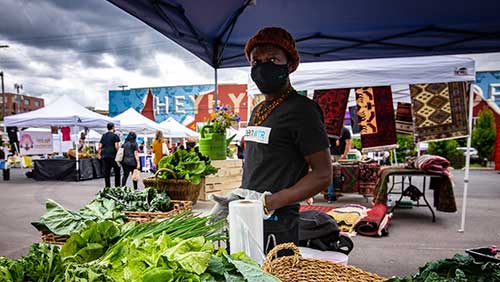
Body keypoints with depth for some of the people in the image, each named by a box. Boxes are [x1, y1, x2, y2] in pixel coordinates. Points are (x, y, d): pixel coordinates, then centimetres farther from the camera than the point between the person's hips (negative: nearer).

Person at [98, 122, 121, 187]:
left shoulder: (103, 136, 12)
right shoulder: (115, 136, -5)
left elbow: (100, 146, 10)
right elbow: (116, 146, -13)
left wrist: (99, 154, 19)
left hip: (105, 156, 5)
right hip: (113, 156, -5)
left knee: (106, 172, 7)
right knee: (117, 172, 5)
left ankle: (107, 187, 8)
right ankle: (117, 186, 4)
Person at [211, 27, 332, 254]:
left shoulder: (301, 110, -12)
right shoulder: (258, 111, 15)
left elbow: (322, 175, -15)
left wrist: (268, 202, -20)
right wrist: (235, 197, 6)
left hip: (275, 227, -8)